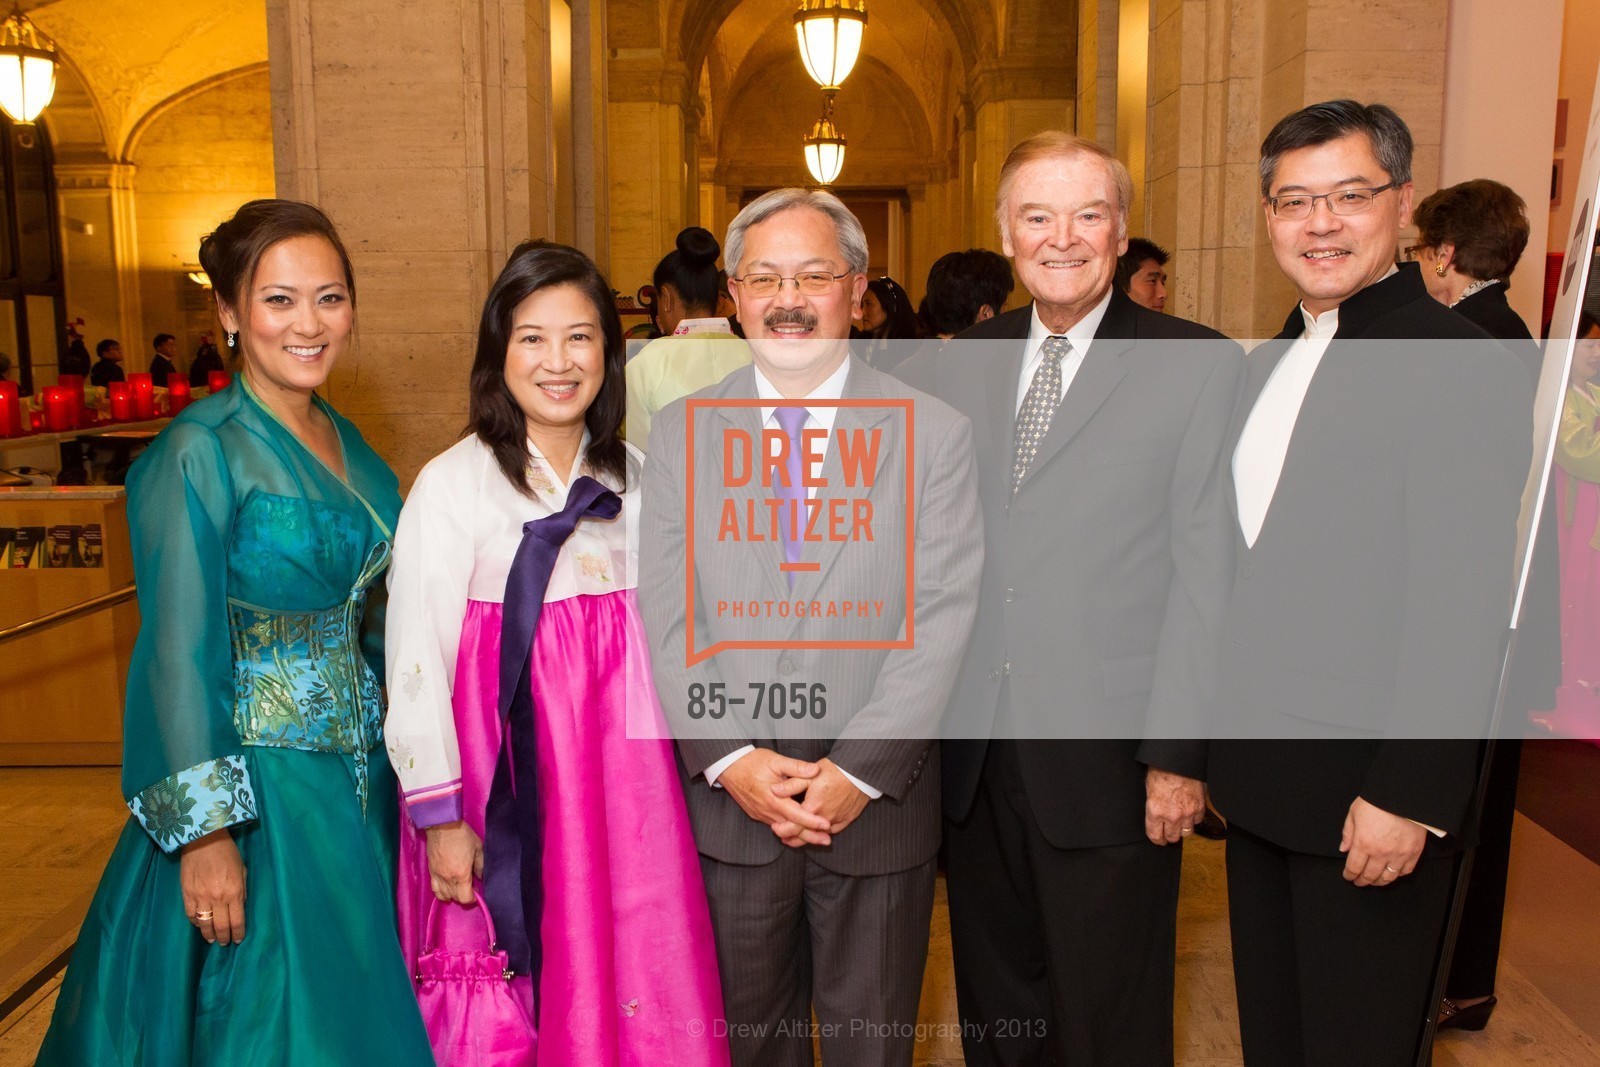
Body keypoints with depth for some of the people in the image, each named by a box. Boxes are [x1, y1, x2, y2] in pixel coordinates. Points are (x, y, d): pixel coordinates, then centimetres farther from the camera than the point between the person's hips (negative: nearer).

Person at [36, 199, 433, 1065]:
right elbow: (179, 654, -17)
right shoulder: (201, 453, -15)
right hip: (254, 784, -7)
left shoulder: (347, 445, 6)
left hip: (361, 779, 7)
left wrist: (388, 762, 14)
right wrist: (206, 832, -17)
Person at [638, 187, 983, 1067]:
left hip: (878, 799, -1)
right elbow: (665, 618, -3)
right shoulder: (680, 432, 2)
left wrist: (859, 771, -16)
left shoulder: (935, 433, -4)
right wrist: (732, 760, -13)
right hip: (727, 798, 2)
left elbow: (943, 618, -9)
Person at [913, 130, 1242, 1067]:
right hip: (975, 754, 4)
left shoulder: (1201, 366, -5)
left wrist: (1177, 754, -12)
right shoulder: (962, 364, 8)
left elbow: (1204, 571, -9)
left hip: (1108, 757, -4)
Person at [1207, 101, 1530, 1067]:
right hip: (1263, 777, 8)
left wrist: (1408, 795, -20)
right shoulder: (1272, 364, 11)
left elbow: (1463, 606, -19)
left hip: (1373, 789, -7)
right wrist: (1223, 751, 12)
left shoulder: (1458, 365, -15)